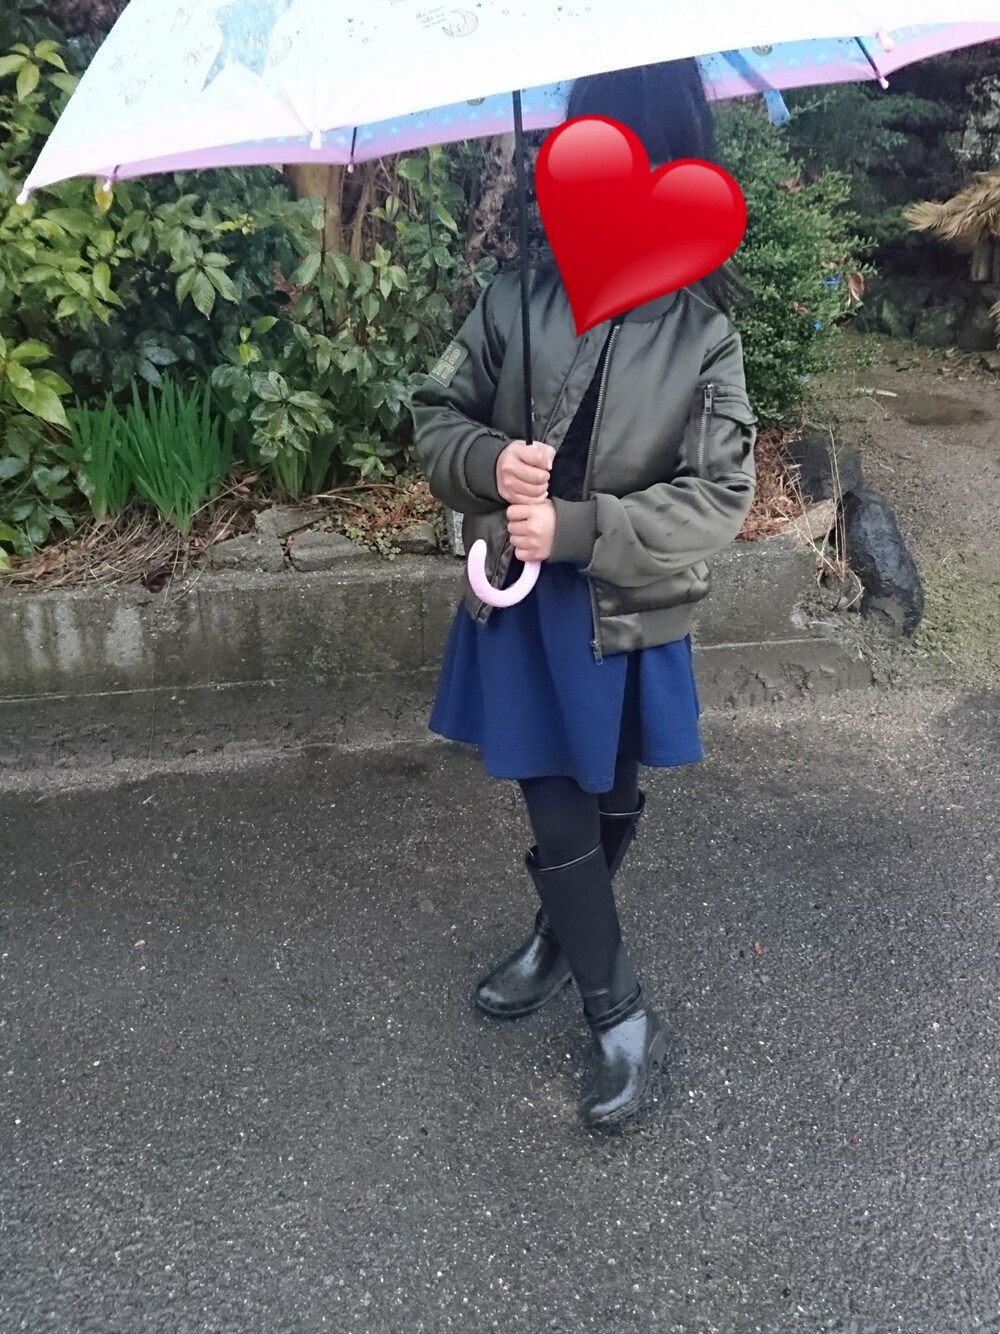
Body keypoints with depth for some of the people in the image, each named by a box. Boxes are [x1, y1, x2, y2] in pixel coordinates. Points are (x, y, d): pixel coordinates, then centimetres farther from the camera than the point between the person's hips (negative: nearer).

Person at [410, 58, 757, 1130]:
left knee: (610, 809, 18)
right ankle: (621, 1016, 28)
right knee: (559, 819, 7)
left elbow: (719, 498, -13)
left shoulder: (701, 331, -11)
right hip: (521, 604, 1)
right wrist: (489, 461, -19)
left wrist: (577, 528, -23)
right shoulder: (517, 300, -6)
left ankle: (561, 940, 45)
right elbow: (437, 415, 3)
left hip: (631, 614, -1)